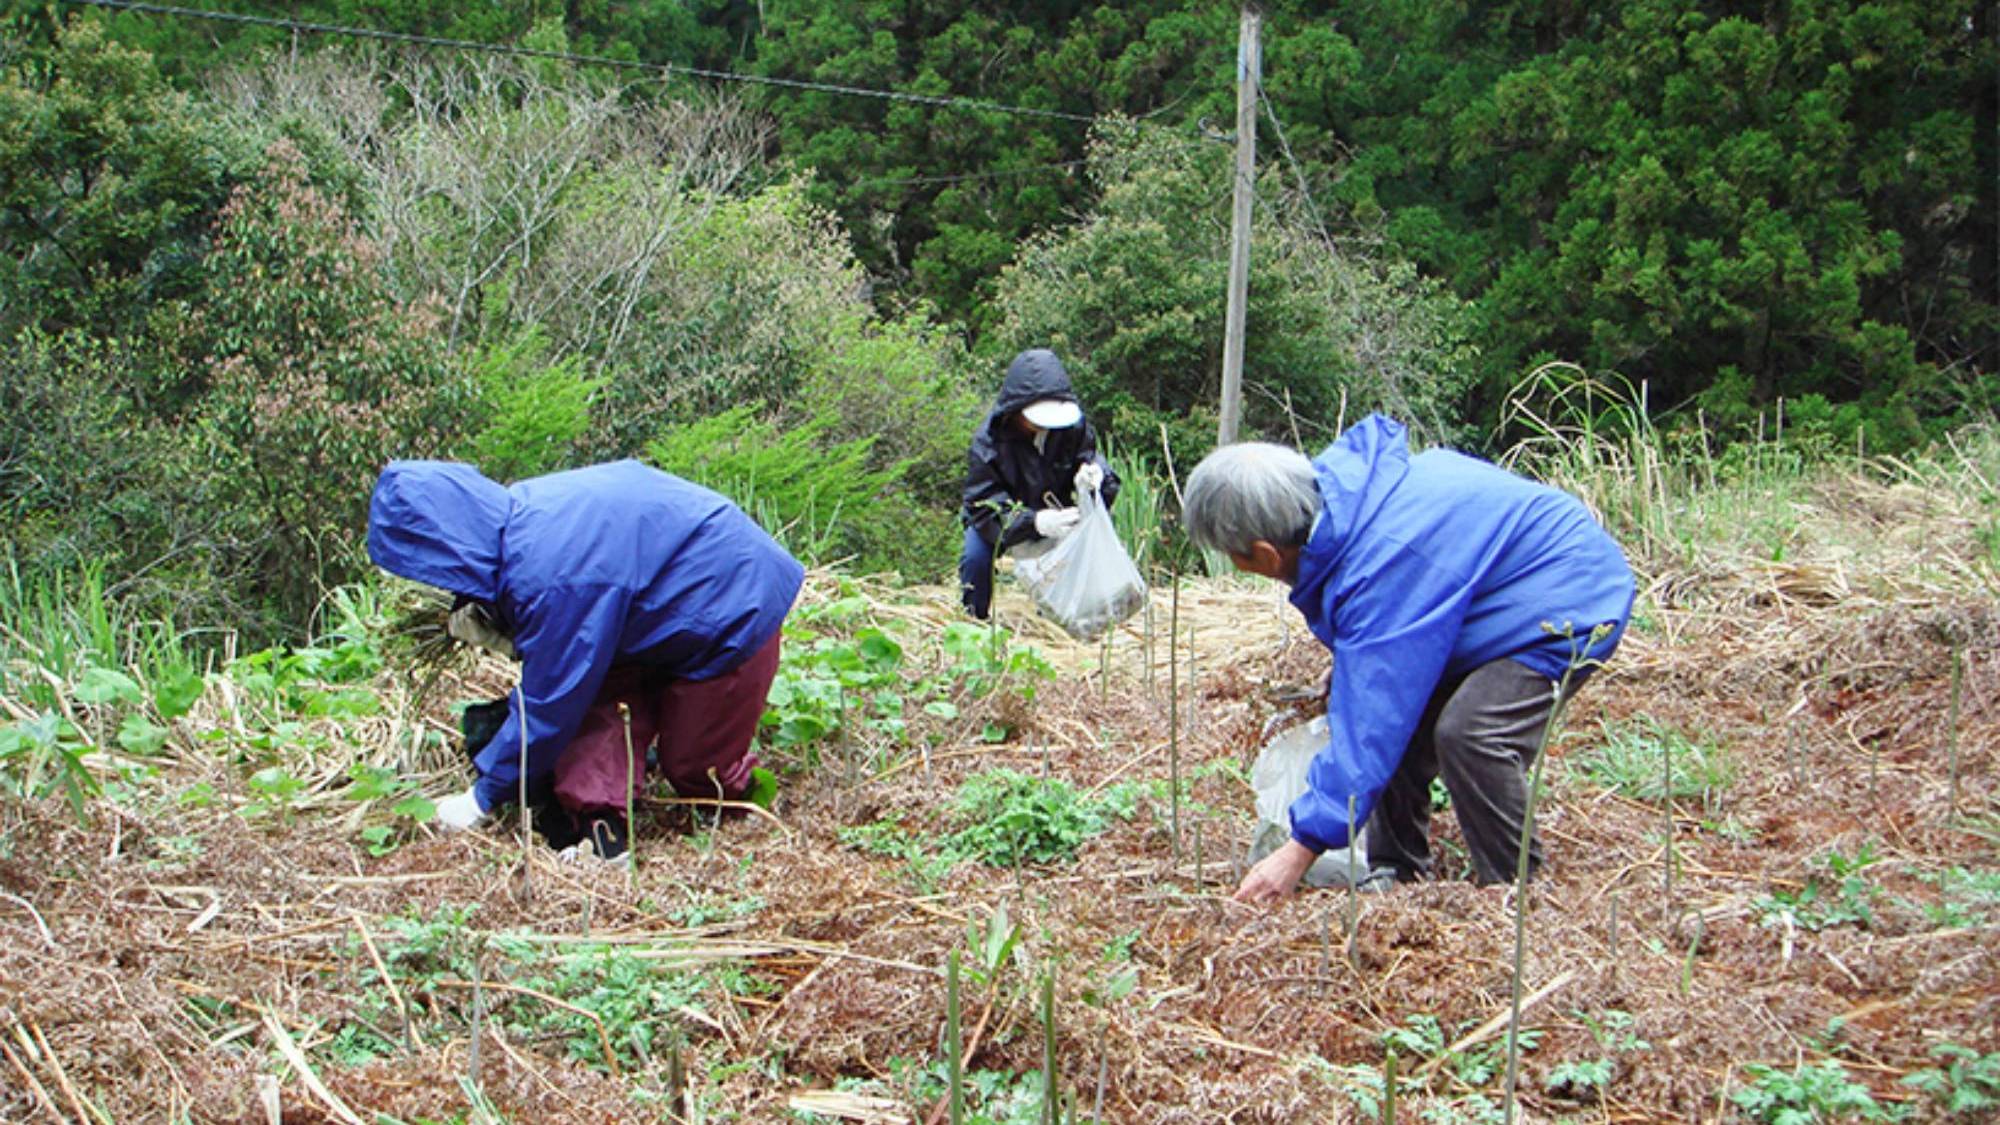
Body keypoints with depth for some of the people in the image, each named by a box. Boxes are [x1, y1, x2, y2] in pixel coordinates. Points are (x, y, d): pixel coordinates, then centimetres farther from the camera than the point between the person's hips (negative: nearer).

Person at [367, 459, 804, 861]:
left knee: (695, 773, 4)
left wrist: (484, 795, -14)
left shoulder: (551, 573, -36)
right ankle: (601, 829, -12)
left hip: (733, 612, -9)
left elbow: (550, 700, -25)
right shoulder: (520, 513, -8)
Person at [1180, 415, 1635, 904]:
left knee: (1469, 733, -27)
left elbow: (1368, 727, -35)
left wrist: (1301, 849, -32)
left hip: (1572, 598, -11)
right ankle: (1396, 871, 13)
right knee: (1397, 711, 2)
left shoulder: (1384, 568, -36)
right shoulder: (1334, 477, -9)